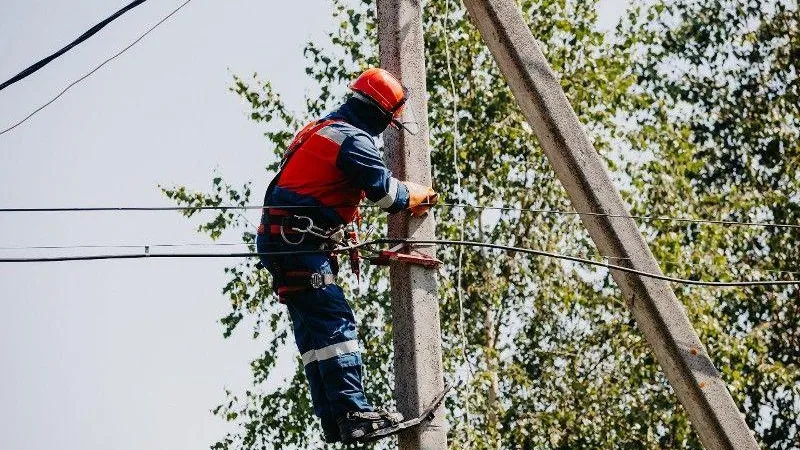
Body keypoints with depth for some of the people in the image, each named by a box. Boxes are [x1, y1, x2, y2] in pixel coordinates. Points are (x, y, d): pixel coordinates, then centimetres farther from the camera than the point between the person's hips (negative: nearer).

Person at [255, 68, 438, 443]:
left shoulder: (322, 129, 21)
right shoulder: (355, 140, -10)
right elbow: (386, 192, -10)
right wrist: (419, 196, 9)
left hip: (283, 241, 10)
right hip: (299, 242, -10)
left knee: (313, 327, 5)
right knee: (335, 321, -16)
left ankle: (333, 419, 2)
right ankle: (353, 412, -24)